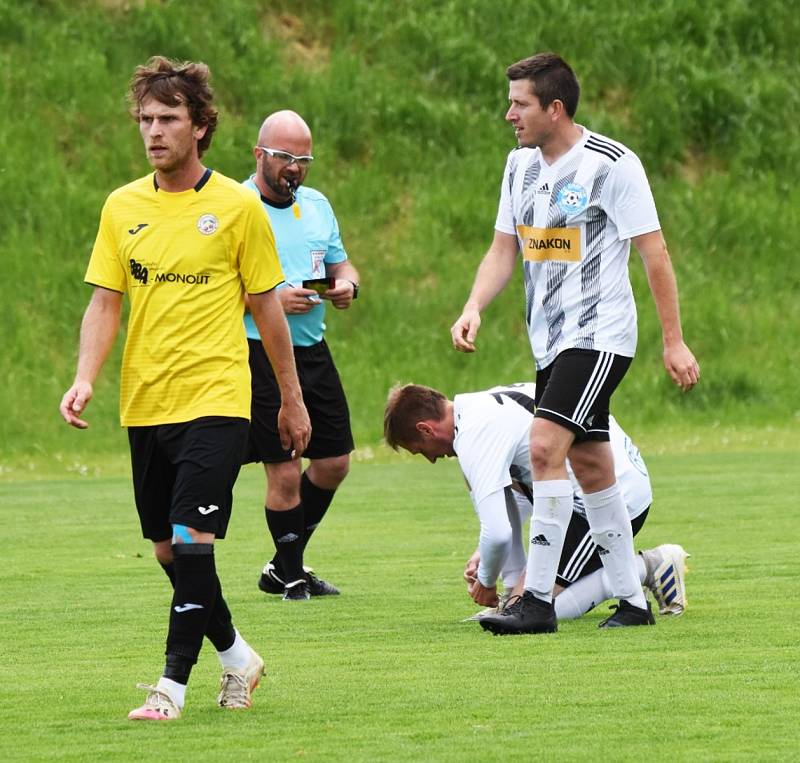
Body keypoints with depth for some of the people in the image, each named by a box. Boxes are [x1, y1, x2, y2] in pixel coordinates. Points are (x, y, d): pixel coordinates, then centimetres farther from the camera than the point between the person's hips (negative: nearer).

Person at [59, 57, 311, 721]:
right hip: (145, 404, 5)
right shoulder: (122, 207, 7)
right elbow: (105, 301, 7)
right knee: (169, 549, 10)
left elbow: (266, 305, 4)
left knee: (192, 540, -15)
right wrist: (86, 379, -9)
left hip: (215, 400, -4)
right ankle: (235, 655, 30)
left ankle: (174, 683, -11)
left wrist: (292, 399, 9)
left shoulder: (238, 207, -2)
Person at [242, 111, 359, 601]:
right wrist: (272, 299, -22)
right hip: (258, 353, -7)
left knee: (335, 462, 8)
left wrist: (347, 285, -2)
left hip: (312, 347, 7)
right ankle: (292, 578, 9)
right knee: (285, 473, -7)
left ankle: (284, 567, 23)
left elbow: (341, 264, 22)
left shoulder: (317, 205, 14)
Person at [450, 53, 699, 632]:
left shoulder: (611, 164, -13)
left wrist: (674, 342, -11)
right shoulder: (521, 166, 9)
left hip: (600, 335, -8)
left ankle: (539, 599, -18)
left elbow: (654, 251, -10)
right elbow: (504, 250, 14)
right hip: (551, 343, 8)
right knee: (590, 466, 9)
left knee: (546, 446, -19)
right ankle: (633, 601, 17)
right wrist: (473, 310, -4)